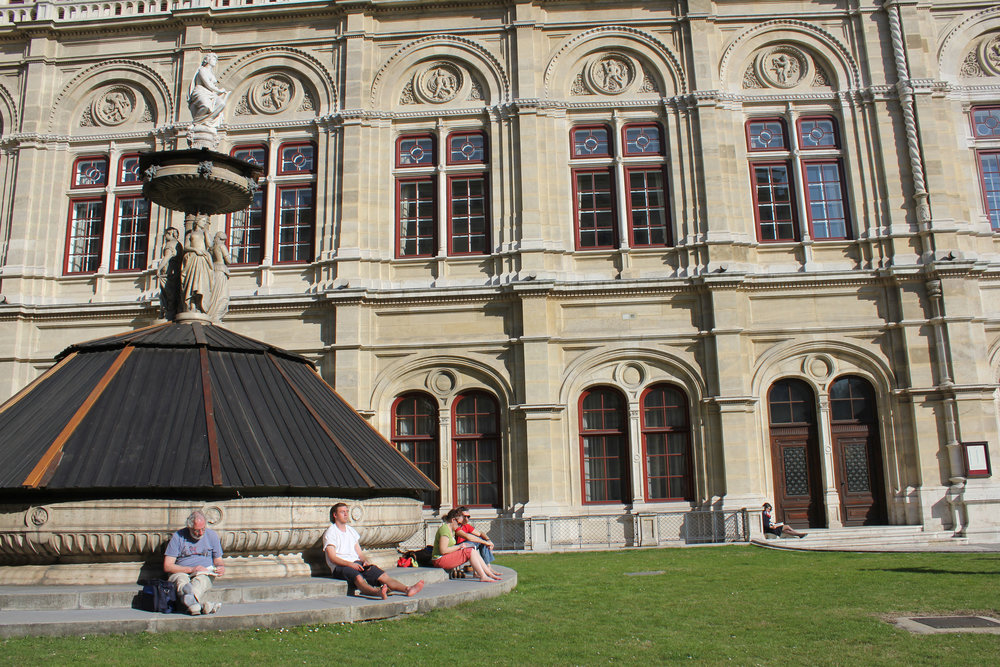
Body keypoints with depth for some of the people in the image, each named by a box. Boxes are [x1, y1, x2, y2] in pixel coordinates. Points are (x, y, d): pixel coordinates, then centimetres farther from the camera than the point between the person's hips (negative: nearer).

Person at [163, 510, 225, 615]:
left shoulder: (212, 535, 7)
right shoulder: (178, 536, -2)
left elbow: (218, 560, 17)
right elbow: (167, 566, -5)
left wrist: (221, 567, -8)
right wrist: (191, 569, -16)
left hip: (204, 573, 2)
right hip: (181, 573, -1)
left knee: (201, 579, -36)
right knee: (181, 579, -38)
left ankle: (191, 600, -67)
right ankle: (202, 605, -65)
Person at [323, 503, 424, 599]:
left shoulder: (351, 531, 23)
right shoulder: (330, 533, 2)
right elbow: (332, 558, -8)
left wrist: (366, 561, -2)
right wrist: (351, 564, -22)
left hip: (356, 563, 6)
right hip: (340, 566, -6)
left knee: (382, 575, -18)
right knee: (358, 578, -38)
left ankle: (407, 589, -36)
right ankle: (378, 593, -66)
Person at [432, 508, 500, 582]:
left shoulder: (451, 530, 16)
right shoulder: (445, 529, -18)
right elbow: (443, 550, -24)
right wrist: (459, 546, -14)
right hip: (440, 559, -10)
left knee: (473, 551, -2)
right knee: (470, 552, -17)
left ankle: (489, 573, -4)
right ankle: (483, 576, -18)